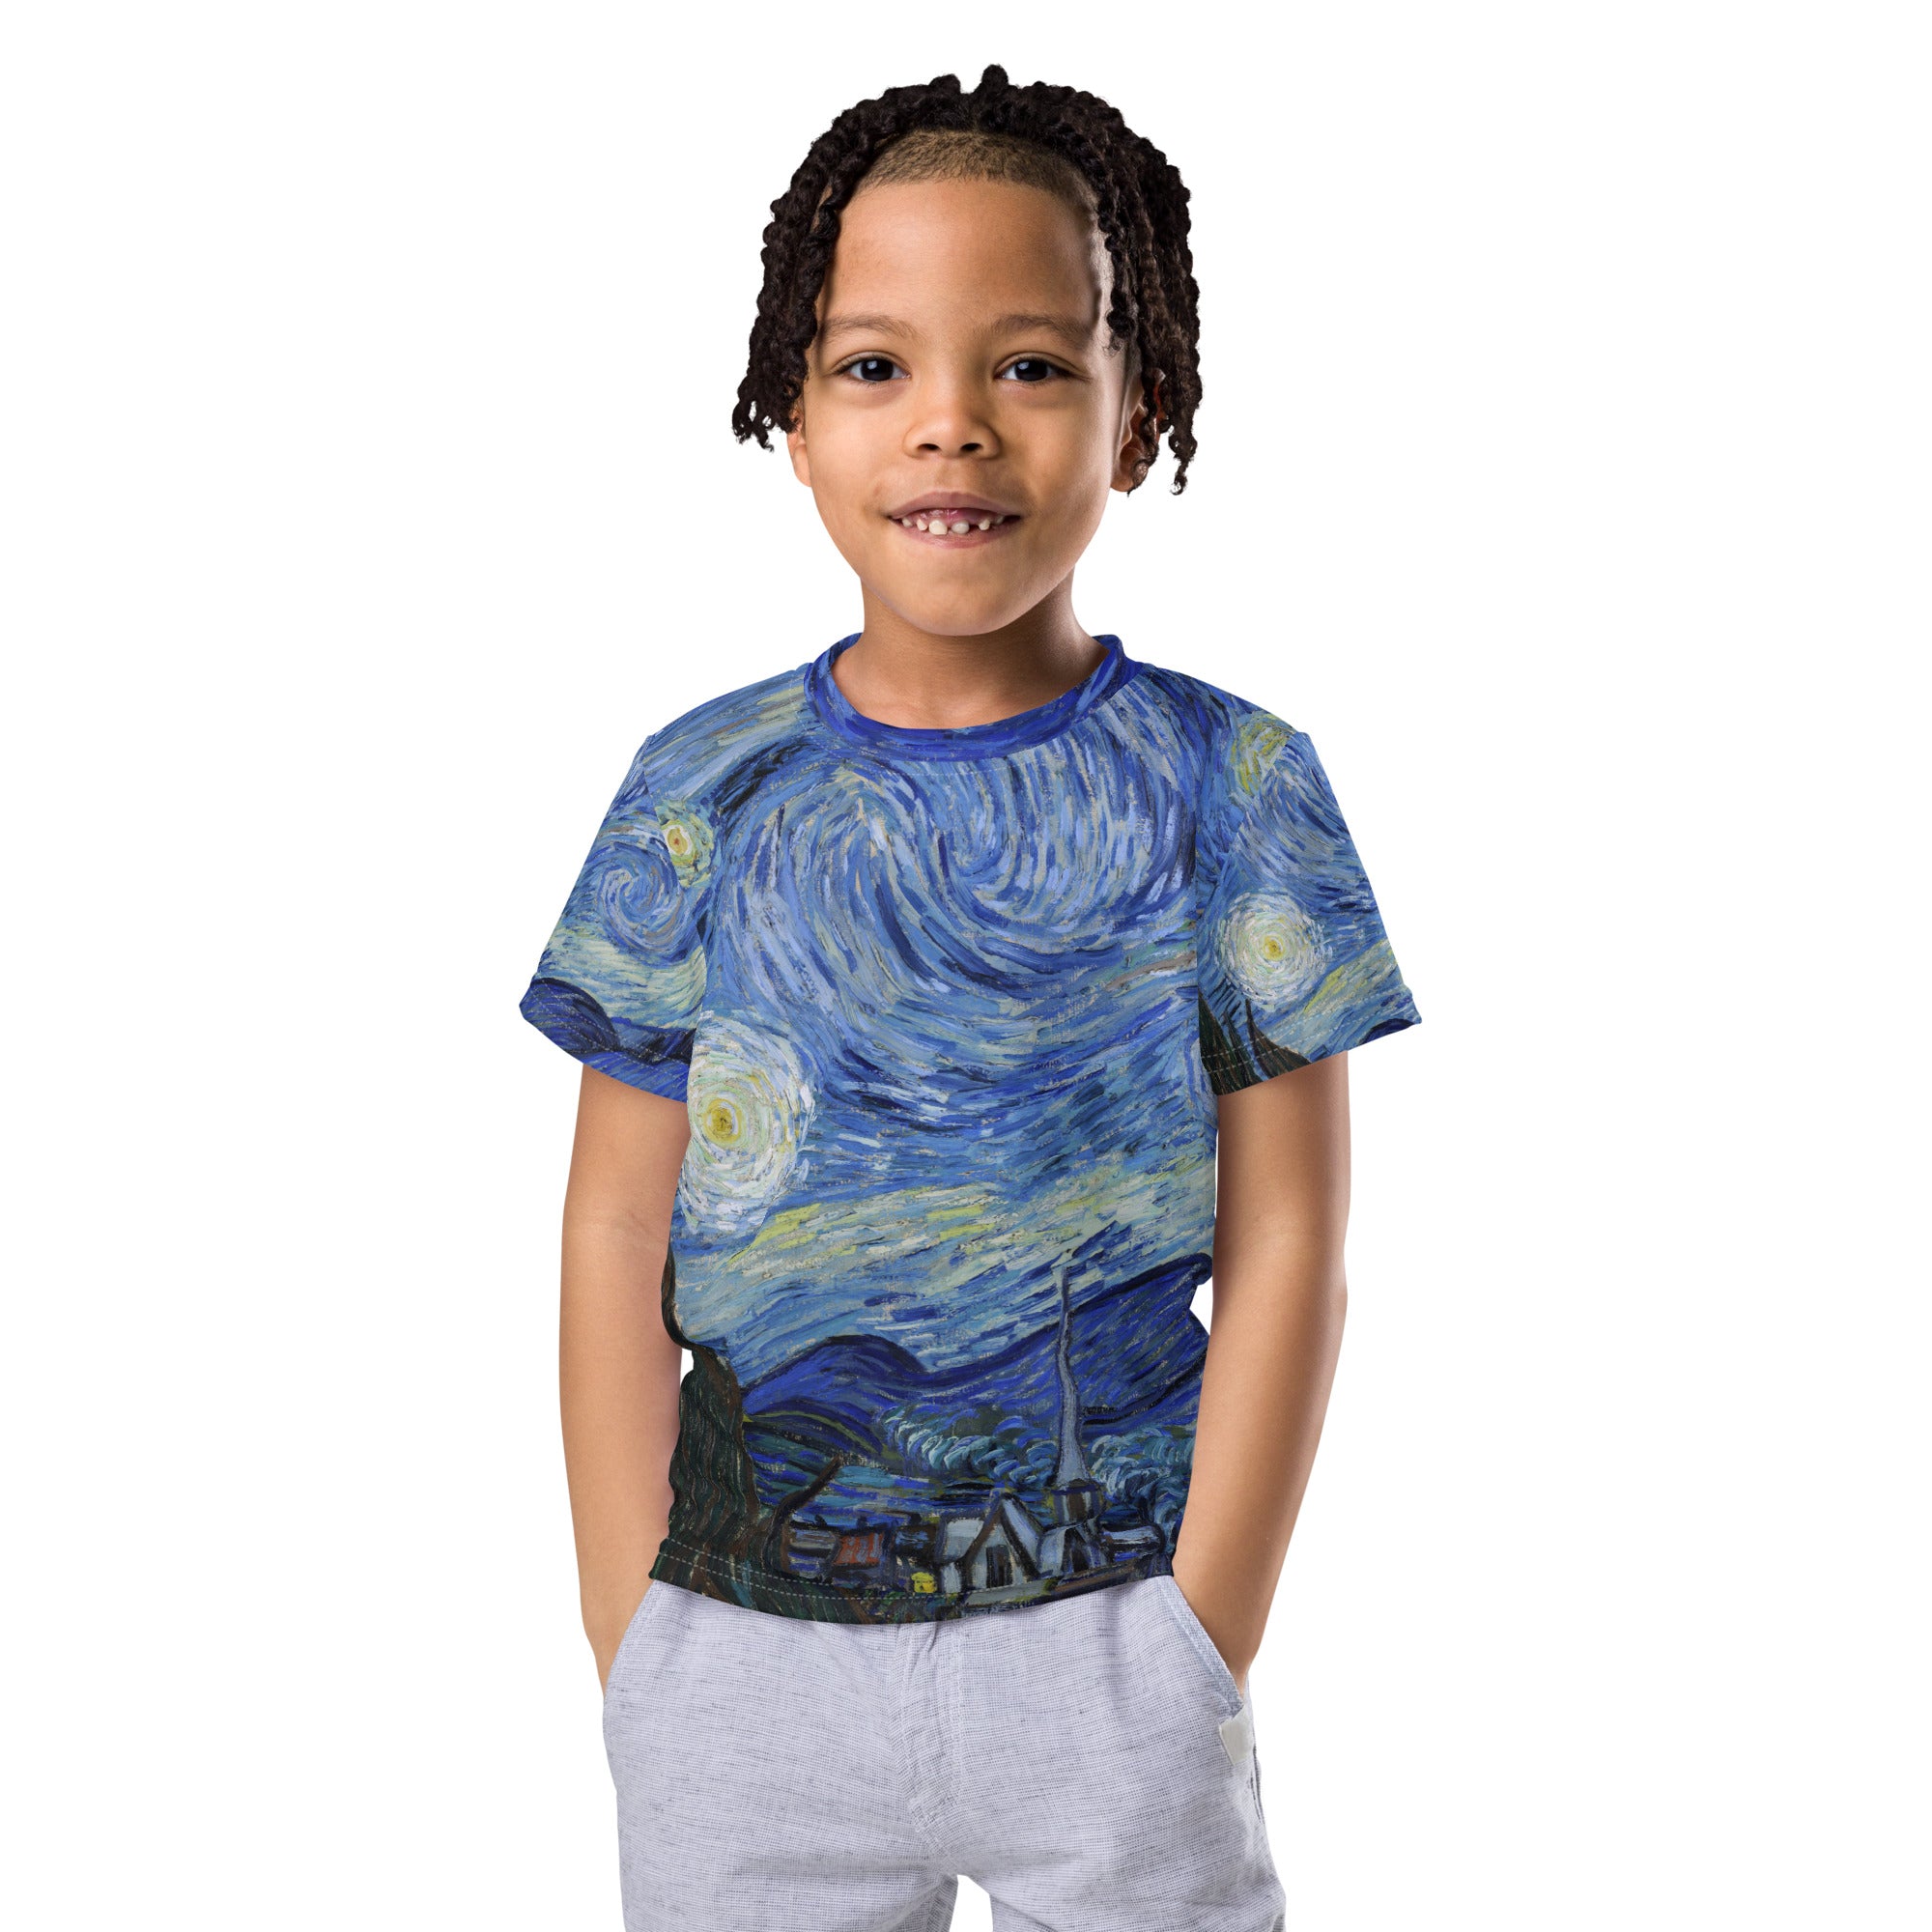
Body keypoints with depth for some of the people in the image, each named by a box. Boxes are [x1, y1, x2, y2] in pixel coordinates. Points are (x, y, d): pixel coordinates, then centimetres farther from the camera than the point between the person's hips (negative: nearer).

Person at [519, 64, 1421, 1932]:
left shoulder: (1231, 786, -4)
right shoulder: (701, 796, -1)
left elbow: (1282, 1240, -4)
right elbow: (618, 1235, 1)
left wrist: (1201, 1648, -7)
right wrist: (633, 1650, -2)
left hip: (1112, 1632, -1)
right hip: (741, 1652, 1)